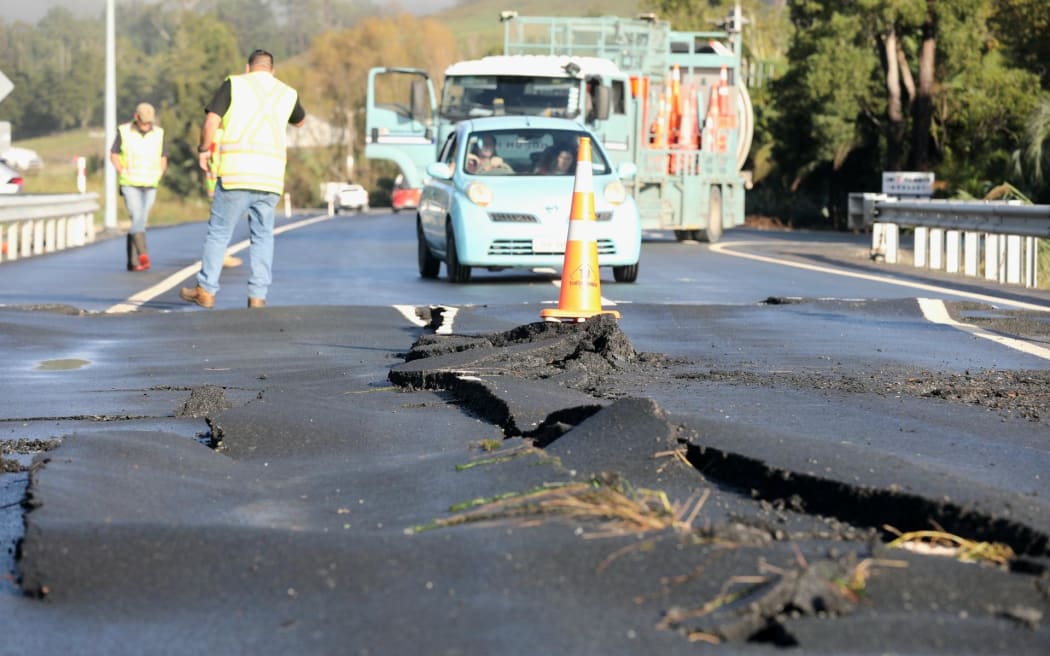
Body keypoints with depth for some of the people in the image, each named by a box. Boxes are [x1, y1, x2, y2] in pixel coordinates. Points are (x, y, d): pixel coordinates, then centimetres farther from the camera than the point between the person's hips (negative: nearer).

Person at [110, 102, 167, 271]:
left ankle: (132, 262, 11)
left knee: (140, 222, 4)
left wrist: (158, 176, -4)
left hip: (150, 186, 3)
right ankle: (143, 255, -33)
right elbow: (113, 155, 2)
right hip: (130, 185, -3)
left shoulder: (158, 133, 3)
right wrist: (123, 174, -10)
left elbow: (163, 159, 12)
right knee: (137, 218, -20)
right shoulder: (124, 132, -5)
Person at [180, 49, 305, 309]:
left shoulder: (234, 84, 4)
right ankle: (257, 296, 4)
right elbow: (300, 121, 35)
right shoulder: (287, 93, 14)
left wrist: (203, 149, 9)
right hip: (271, 176, 3)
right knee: (262, 236, 10)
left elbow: (211, 121, -6)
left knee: (219, 231, 6)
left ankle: (206, 290, 10)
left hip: (236, 172, -3)